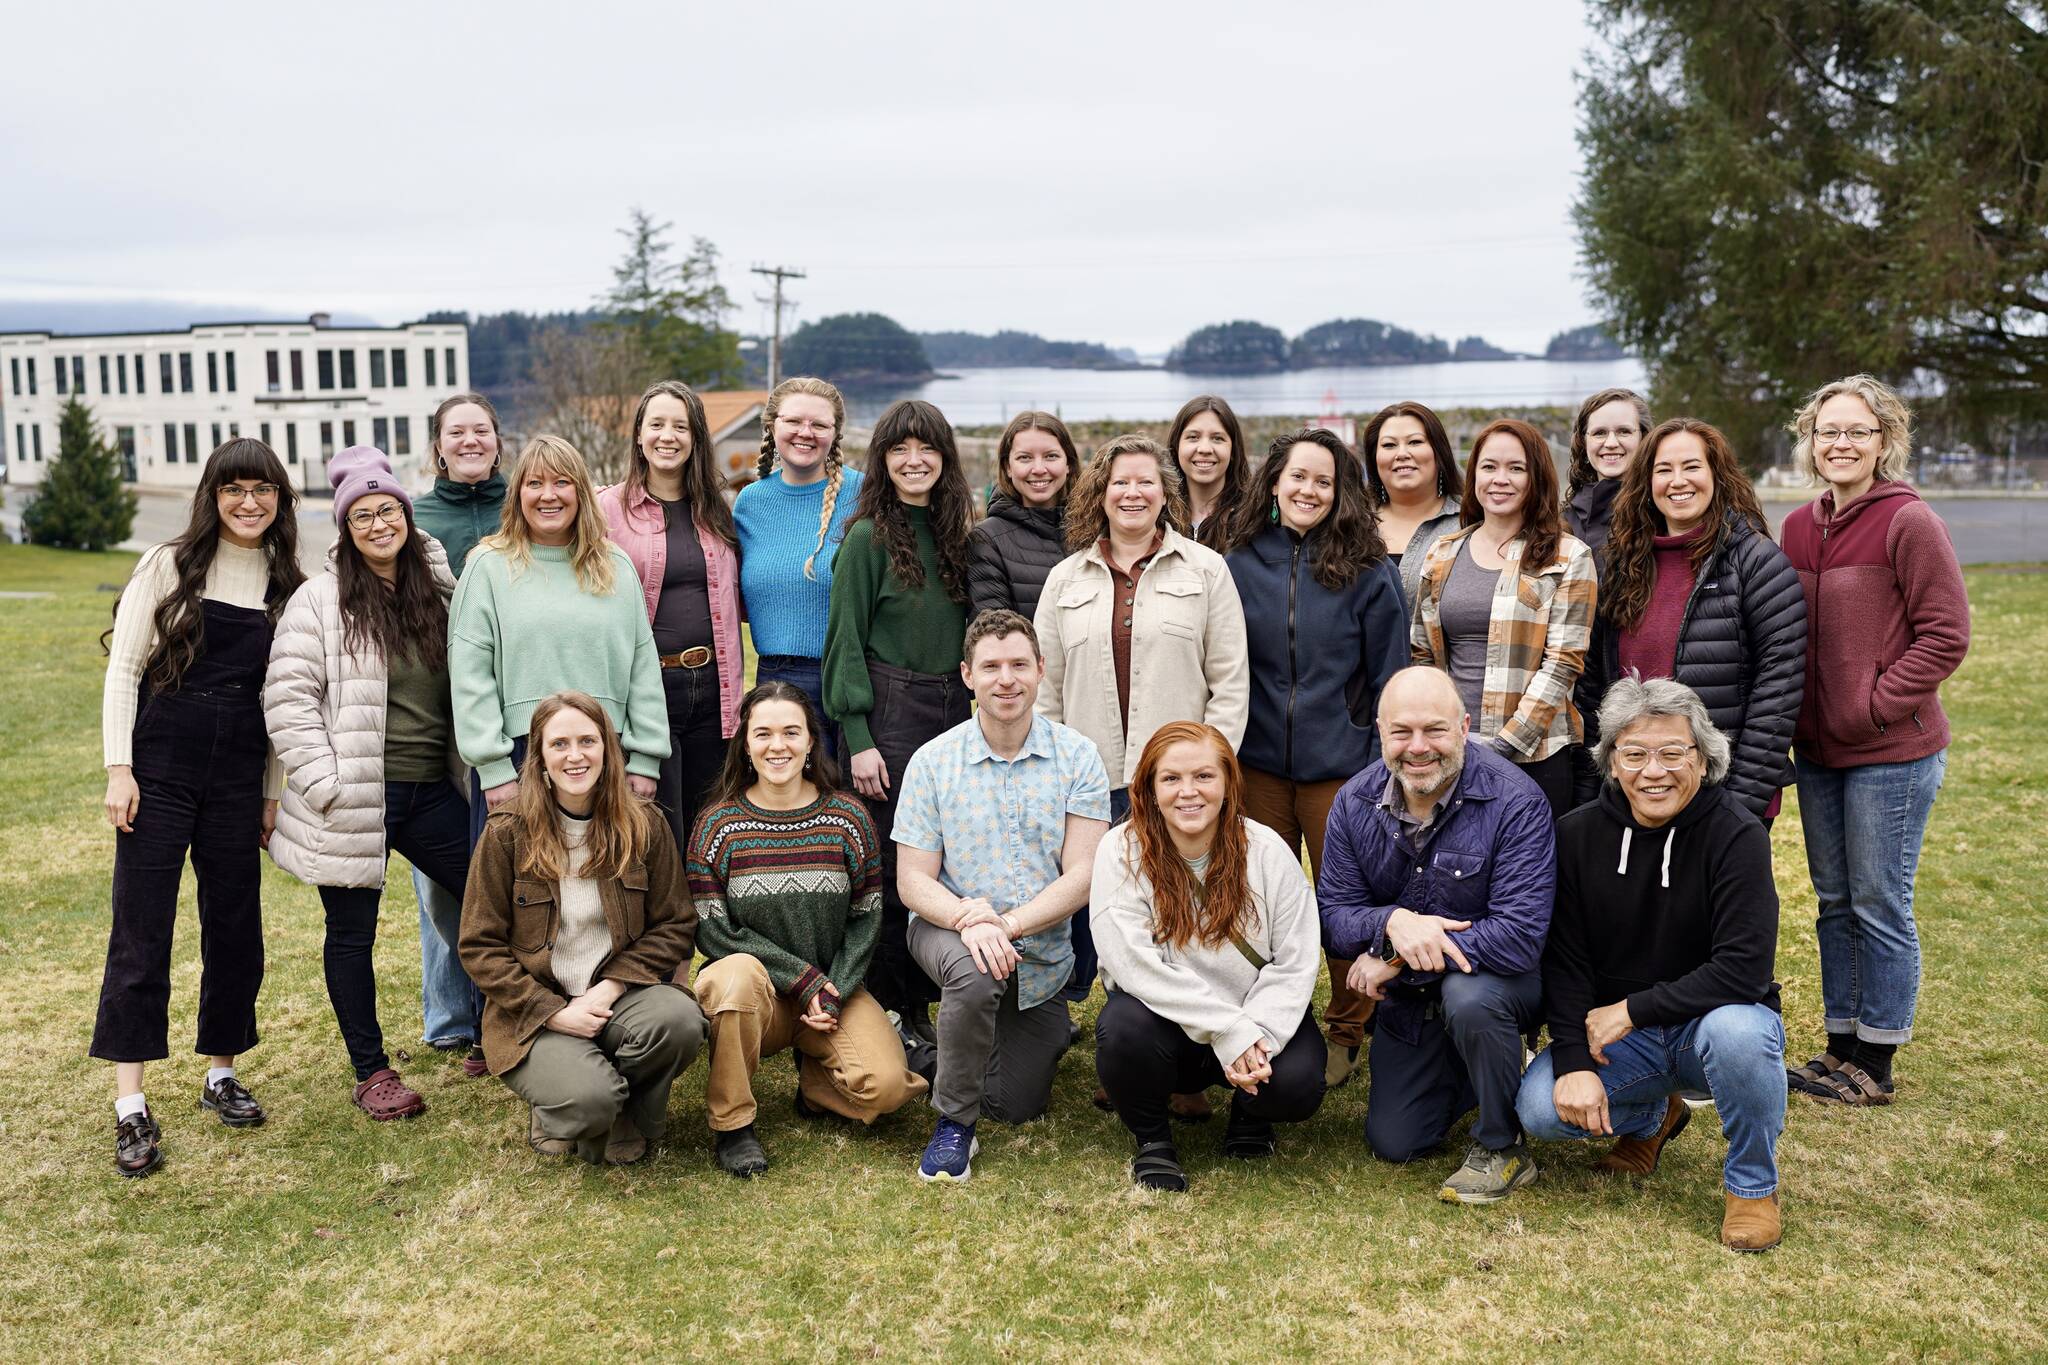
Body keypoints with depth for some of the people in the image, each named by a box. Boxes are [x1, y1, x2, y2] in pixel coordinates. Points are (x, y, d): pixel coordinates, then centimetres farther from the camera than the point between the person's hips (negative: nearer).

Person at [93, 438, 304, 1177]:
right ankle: (131, 1107, 3)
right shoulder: (168, 566, -1)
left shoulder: (287, 586, 7)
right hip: (159, 771, -3)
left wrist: (273, 791, 7)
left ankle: (221, 1072, 26)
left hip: (238, 779, 3)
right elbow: (123, 668, -3)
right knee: (141, 932, -2)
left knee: (236, 930, 9)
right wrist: (119, 768, -10)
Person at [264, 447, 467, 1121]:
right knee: (352, 933, 5)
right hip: (351, 801, -4)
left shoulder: (438, 591, 10)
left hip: (430, 792, 5)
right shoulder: (320, 599, -5)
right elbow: (287, 695, -10)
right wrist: (325, 781, -16)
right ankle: (371, 1071, 19)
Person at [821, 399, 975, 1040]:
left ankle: (921, 1005, 21)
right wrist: (857, 739, -13)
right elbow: (845, 642, -8)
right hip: (889, 714, -6)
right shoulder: (869, 537, -6)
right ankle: (885, 1010, 11)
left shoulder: (955, 534, 12)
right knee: (889, 867, -2)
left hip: (951, 713, 6)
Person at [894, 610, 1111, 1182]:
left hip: (1042, 954, 2)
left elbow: (1082, 874, -14)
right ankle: (953, 1124, -15)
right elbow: (913, 881, -9)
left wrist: (1006, 925, -27)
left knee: (1016, 1107, 8)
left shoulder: (1077, 757, -9)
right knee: (974, 975, -37)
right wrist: (967, 919, -30)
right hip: (950, 928, -1)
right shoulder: (932, 762, -8)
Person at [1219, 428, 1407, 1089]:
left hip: (1340, 763, -2)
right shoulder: (1240, 563, 3)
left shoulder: (1368, 571, -5)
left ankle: (1347, 1032, 22)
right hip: (1259, 761, 3)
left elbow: (1388, 678, -3)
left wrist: (1381, 767, -7)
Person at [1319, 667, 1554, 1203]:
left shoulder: (1514, 802, -25)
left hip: (1500, 978, -4)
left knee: (1468, 994, -38)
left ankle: (1501, 1147, -12)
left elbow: (1520, 936, -32)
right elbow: (1332, 918, -10)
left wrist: (1396, 960, -29)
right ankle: (1464, 1069, 34)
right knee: (1393, 1143, 4)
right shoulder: (1355, 802, -10)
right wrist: (1393, 922, -33)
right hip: (1410, 998, 5)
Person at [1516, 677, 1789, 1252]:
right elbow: (1565, 962, -4)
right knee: (1540, 1108, -21)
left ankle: (1753, 1184, -8)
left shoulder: (1737, 834, -16)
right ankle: (1652, 1117, 15)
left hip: (1713, 1018, -3)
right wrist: (1574, 1061, -17)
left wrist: (1631, 1010, -21)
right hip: (1614, 1033, 3)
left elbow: (1744, 971, -23)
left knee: (1736, 1030, -38)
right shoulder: (1578, 835, -4)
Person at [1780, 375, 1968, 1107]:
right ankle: (1840, 1045, 26)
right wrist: (1795, 717, 6)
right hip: (1817, 749, 7)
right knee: (1835, 902, 14)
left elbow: (1946, 635, -12)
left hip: (1892, 751, -6)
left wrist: (1874, 706, -14)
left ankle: (1874, 1063, 14)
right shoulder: (1799, 526, 9)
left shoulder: (1909, 522, -10)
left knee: (1880, 906, 2)